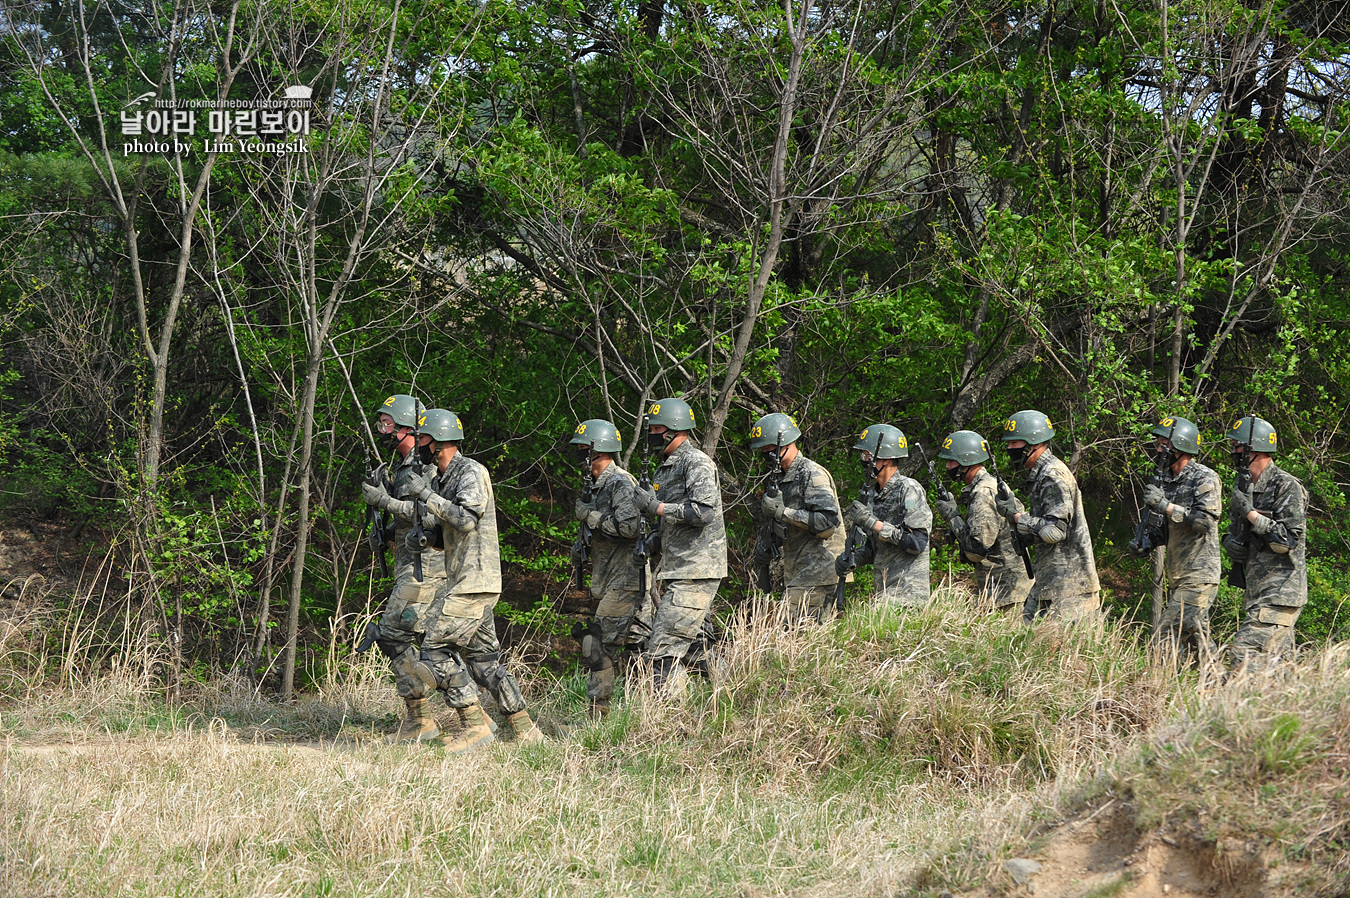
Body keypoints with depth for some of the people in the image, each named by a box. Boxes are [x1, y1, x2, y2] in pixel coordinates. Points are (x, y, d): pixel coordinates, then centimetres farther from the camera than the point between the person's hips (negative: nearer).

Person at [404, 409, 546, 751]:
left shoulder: (471, 472, -11)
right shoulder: (444, 478, 17)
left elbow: (466, 519, -25)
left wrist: (428, 494, -23)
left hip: (474, 579, -10)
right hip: (462, 579, 10)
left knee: (437, 649, -11)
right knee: (483, 655, 9)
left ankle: (476, 725, -9)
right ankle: (525, 730, 10)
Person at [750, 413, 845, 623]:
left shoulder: (812, 475, -11)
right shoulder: (781, 478, 18)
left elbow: (828, 521, -22)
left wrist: (783, 512, -20)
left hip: (816, 571, -9)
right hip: (795, 573, 9)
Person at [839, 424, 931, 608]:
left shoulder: (909, 490, -10)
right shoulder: (876, 495, 16)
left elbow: (918, 543, -18)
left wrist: (873, 523, -20)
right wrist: (851, 558, 1)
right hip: (883, 592, 8)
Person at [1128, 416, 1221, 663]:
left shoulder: (1205, 479, -9)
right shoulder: (1168, 481, 16)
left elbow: (1205, 521, -21)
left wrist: (1165, 506, -22)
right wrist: (1147, 541, 5)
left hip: (1197, 577, -9)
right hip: (1178, 578, 9)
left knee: (1166, 641, -15)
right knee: (1196, 643, 9)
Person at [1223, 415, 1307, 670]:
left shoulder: (1286, 487, -12)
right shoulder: (1243, 486, 14)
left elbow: (1288, 541, -19)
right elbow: (1236, 530, 27)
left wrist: (1250, 513, -19)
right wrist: (1231, 543, 3)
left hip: (1279, 592, -9)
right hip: (1255, 590, 9)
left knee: (1245, 657, -18)